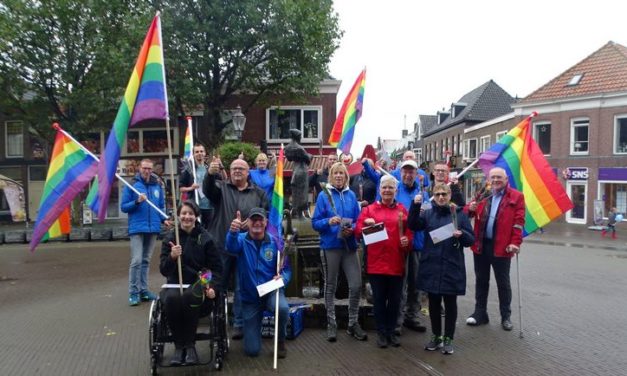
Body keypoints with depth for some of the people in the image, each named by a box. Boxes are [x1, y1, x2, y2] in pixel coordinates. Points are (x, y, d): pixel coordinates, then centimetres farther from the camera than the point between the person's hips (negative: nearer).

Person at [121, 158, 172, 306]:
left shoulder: (158, 186, 8)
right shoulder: (131, 185, -2)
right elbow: (123, 207, -1)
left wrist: (164, 219, -1)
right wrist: (137, 201, -17)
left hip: (153, 228, 4)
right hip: (137, 228, -4)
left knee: (146, 261, 12)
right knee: (136, 260, -10)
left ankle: (143, 290, 21)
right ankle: (133, 292, -1)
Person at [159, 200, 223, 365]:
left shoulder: (205, 238, 1)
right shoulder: (169, 238, 5)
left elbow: (217, 268, 2)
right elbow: (164, 270, -1)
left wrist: (212, 287, -16)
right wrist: (172, 257, -21)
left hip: (199, 283, -1)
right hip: (175, 284, 2)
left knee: (190, 296, -36)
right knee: (171, 298, -33)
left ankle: (190, 344, -16)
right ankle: (178, 345, -15)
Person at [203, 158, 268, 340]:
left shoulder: (259, 193, 10)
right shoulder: (221, 187, 8)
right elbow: (208, 189, -15)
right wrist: (210, 174, -36)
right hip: (222, 245, 0)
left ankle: (239, 324, 16)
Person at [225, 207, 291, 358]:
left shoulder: (275, 242, -4)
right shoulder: (242, 240, -8)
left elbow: (286, 269, 2)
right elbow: (231, 247, -33)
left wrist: (282, 278, -23)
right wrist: (233, 232, -56)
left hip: (271, 291, 0)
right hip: (249, 298, 0)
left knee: (283, 308, -37)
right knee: (252, 350, -1)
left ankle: (281, 341, -4)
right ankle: (252, 326, 37)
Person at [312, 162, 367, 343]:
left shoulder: (351, 195, 7)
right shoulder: (324, 195, -2)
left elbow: (358, 221, 9)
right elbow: (315, 223, -4)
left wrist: (352, 230, -11)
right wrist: (328, 221, -22)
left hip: (350, 246, 2)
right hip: (330, 246, -2)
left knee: (356, 286, -1)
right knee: (330, 287, 8)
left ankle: (353, 323, 17)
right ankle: (331, 324, 20)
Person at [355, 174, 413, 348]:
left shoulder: (402, 210, 7)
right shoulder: (369, 209, 4)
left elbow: (409, 233, 8)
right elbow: (358, 232, 0)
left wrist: (407, 241, -12)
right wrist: (365, 224, -19)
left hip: (396, 262, 1)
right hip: (376, 262, -1)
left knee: (395, 299, 10)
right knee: (379, 299, 6)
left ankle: (391, 331, 25)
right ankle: (381, 332, 20)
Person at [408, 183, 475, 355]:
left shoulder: (459, 214, 1)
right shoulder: (428, 213, 6)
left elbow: (471, 239, 1)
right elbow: (413, 225, -12)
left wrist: (461, 235, -20)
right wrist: (415, 205, -23)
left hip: (452, 266, -2)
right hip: (431, 266, 2)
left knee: (450, 303, 7)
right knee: (434, 303, 12)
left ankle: (448, 338, 21)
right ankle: (436, 336, 27)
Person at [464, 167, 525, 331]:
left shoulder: (516, 197, -1)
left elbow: (519, 222, -7)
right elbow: (467, 212, 10)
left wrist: (515, 242, -16)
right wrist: (470, 209, -14)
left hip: (501, 246, -4)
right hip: (481, 245, 4)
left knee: (503, 283, 8)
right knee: (481, 280, 12)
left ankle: (506, 316, 20)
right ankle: (480, 313, 23)